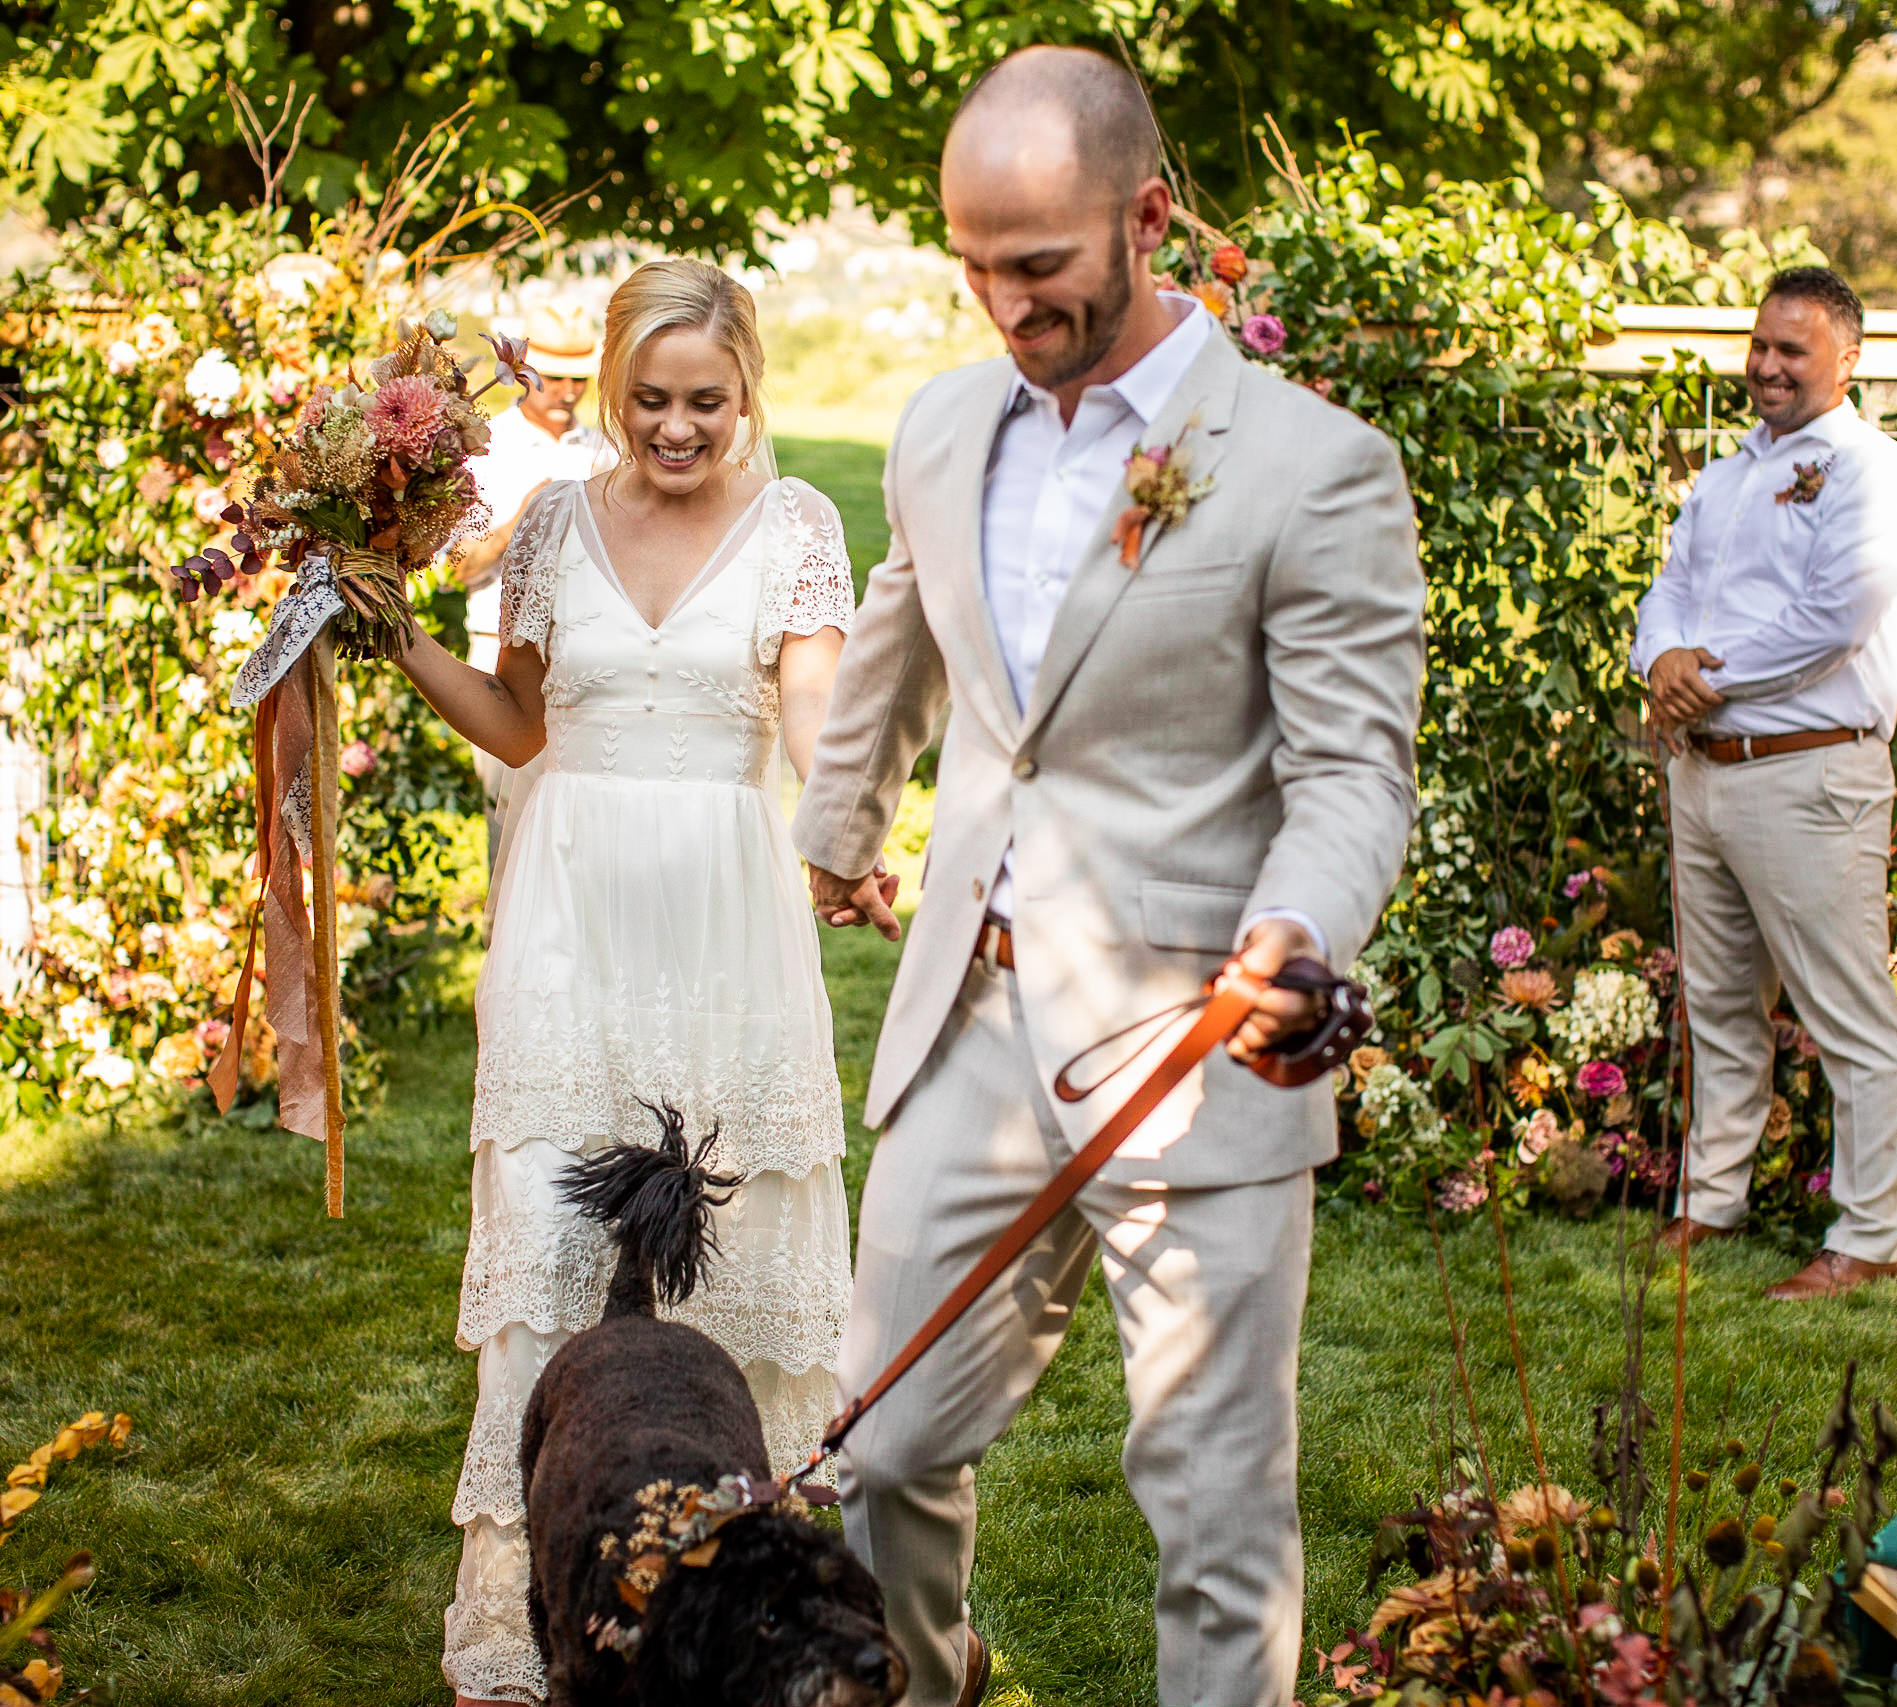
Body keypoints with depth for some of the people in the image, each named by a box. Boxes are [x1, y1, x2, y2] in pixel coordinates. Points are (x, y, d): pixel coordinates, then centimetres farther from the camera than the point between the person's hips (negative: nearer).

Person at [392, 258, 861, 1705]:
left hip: (727, 915, -1)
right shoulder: (557, 523, 7)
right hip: (574, 915, 1)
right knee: (549, 1242, -5)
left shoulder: (794, 525, 0)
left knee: (728, 1236, 5)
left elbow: (815, 712, -13)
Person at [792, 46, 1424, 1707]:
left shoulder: (1316, 470, -11)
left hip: (1195, 1061, -5)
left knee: (1219, 1512, 1)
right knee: (885, 1453, 13)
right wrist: (840, 830, 42)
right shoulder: (944, 428, 9)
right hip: (971, 1029, 5)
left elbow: (1353, 769, -11)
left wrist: (1295, 933, -31)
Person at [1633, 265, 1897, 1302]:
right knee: (1718, 1006, 15)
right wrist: (1663, 658, -7)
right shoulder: (1723, 478, 19)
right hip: (1703, 771, 8)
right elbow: (1671, 589, 16)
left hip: (1808, 777, -8)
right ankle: (1711, 1200, 26)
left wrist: (1708, 671, -11)